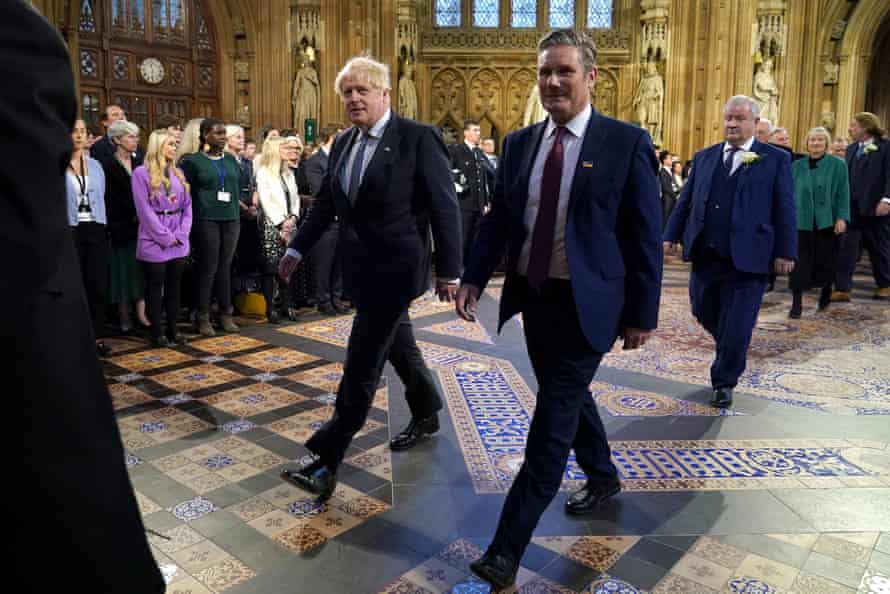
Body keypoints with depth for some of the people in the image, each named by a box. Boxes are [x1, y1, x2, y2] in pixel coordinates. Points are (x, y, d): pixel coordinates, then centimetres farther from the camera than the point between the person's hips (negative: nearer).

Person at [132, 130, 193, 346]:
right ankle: (157, 333, 11)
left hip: (179, 244, 5)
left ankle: (173, 330, 19)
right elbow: (144, 210, -11)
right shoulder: (142, 173, -5)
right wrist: (166, 237, -12)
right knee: (155, 288, 3)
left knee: (174, 287, 10)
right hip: (154, 242, -5)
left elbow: (187, 205, 10)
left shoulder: (178, 173, 13)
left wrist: (181, 234, -4)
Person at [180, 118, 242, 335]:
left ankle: (226, 313, 18)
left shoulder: (231, 160, 13)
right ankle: (203, 317, 7)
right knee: (208, 268, -2)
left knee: (225, 267, 9)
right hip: (207, 220, -4)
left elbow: (239, 184, 22)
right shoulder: (192, 161, -1)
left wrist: (237, 202, 12)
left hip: (231, 218, 4)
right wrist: (198, 207, -2)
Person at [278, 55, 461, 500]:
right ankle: (426, 414, 43)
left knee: (360, 366, -6)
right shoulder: (343, 143, 10)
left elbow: (444, 207, -11)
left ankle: (326, 463, 1)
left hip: (395, 267, -7)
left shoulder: (418, 137, -11)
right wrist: (297, 248, 10)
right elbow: (325, 203, 15)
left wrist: (449, 271, -12)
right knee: (396, 344, 21)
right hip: (360, 266, 7)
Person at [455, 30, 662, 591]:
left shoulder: (626, 141, -8)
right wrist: (474, 278, -4)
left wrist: (642, 314, -8)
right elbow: (499, 218, 9)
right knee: (567, 398, 21)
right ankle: (603, 476, 47)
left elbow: (646, 236, -7)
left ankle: (508, 547, 4)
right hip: (533, 295, 6)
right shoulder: (520, 143, 6)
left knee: (553, 418, -4)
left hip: (585, 303, -5)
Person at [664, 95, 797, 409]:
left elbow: (785, 208, -2)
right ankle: (731, 348, 43)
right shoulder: (704, 157, 12)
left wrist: (785, 252, -7)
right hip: (706, 253, 4)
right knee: (704, 311, 14)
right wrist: (672, 236, 6)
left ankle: (724, 382, 17)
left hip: (747, 255, -4)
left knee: (737, 324, 0)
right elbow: (686, 200, 12)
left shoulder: (776, 159, 1)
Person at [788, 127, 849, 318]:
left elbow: (843, 193, -2)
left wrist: (841, 217, -11)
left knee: (825, 259, 8)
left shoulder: (837, 165, 2)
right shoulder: (797, 166, 8)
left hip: (827, 221, -1)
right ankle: (797, 302, -4)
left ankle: (826, 292, 33)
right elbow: (790, 193, 11)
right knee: (801, 261, -5)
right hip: (802, 221, 1)